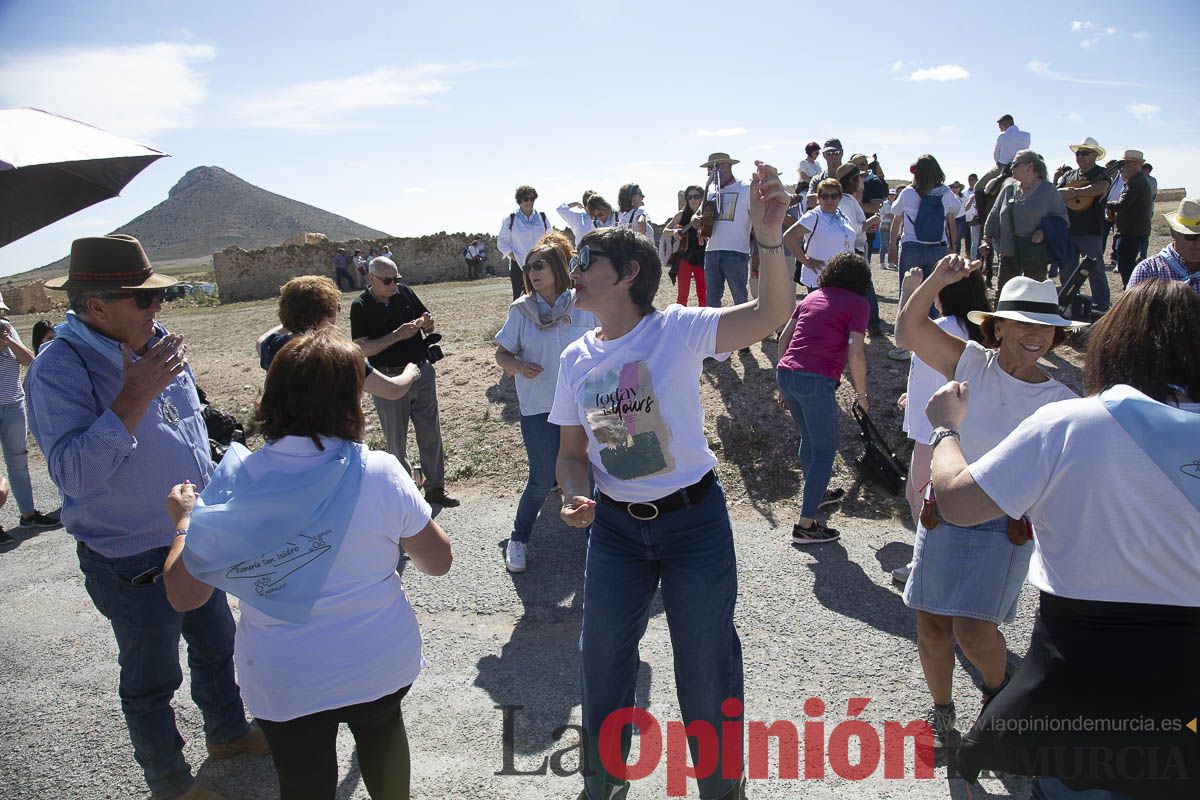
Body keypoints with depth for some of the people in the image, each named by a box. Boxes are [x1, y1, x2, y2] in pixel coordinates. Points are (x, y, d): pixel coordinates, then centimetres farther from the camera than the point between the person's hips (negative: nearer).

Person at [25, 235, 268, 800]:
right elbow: (74, 474, -32)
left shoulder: (154, 343, -1)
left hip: (196, 541, 7)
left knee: (216, 646, 24)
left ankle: (228, 732, 48)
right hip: (134, 564, -7)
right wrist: (135, 397, -35)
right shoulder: (59, 368, -22)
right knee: (151, 679, 14)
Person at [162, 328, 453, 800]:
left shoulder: (234, 484, -17)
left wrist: (184, 521, 10)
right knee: (382, 725, 32)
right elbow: (438, 562, -7)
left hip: (285, 684, 0)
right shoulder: (380, 474, -20)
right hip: (380, 666, 1)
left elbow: (183, 595, -6)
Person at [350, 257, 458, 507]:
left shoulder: (404, 292, 1)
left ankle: (435, 488, 23)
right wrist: (397, 335, -26)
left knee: (431, 434, 10)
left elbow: (427, 324, 12)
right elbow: (362, 348, -18)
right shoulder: (361, 307, -8)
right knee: (396, 442, 9)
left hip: (422, 372, 4)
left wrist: (427, 323, -11)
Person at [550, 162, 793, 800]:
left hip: (694, 520, -4)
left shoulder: (678, 330, -14)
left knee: (706, 669, 10)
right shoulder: (577, 358, 1)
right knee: (601, 663, 16)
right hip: (615, 527, 5)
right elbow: (572, 451, 7)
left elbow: (771, 314, -28)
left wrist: (769, 237, -44)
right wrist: (574, 497, -13)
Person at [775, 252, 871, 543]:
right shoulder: (858, 304, 2)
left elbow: (784, 338, 19)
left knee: (809, 438, 27)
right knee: (825, 449, 6)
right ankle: (805, 525, 5)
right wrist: (861, 394, 5)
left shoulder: (812, 297, 20)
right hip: (816, 380, -7)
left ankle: (816, 493, 47)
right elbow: (855, 354, -9)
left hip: (785, 372, 7)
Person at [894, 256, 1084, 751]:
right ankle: (941, 710, 34)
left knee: (974, 630, -10)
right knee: (932, 626, 7)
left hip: (1005, 524, -1)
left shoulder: (1059, 402, -3)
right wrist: (937, 281, -25)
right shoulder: (970, 363, -3)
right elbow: (909, 327, -13)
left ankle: (998, 692, 26)